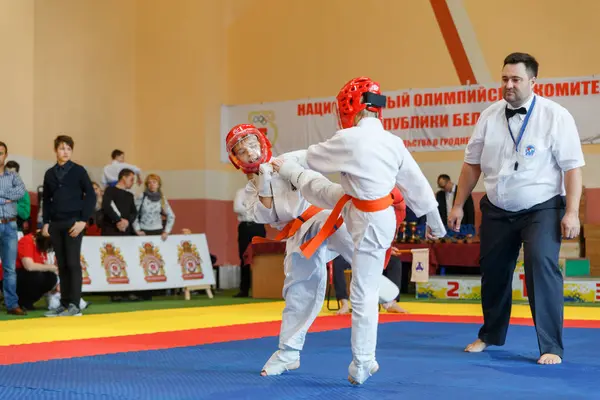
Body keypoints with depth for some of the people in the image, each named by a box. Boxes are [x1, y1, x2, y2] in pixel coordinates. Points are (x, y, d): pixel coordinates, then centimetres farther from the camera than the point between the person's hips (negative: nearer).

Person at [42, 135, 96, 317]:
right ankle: (64, 304, 8)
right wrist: (46, 222, 7)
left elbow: (91, 196, -3)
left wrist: (83, 221, -10)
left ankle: (75, 305, -7)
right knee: (62, 265, 5)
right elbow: (46, 199, 16)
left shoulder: (78, 171, 0)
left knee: (73, 263, -8)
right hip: (55, 224, 4)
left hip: (73, 222, -4)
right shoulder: (49, 174, 12)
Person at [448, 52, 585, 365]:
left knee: (543, 266, -20)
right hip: (498, 210, 4)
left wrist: (572, 212, -17)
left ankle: (551, 347, -11)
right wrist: (458, 205, 8)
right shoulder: (490, 116, 0)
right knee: (493, 272, 13)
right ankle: (491, 335, 36)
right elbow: (472, 163, 8)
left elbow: (572, 166, -12)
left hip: (541, 209, -4)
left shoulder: (555, 116, -12)